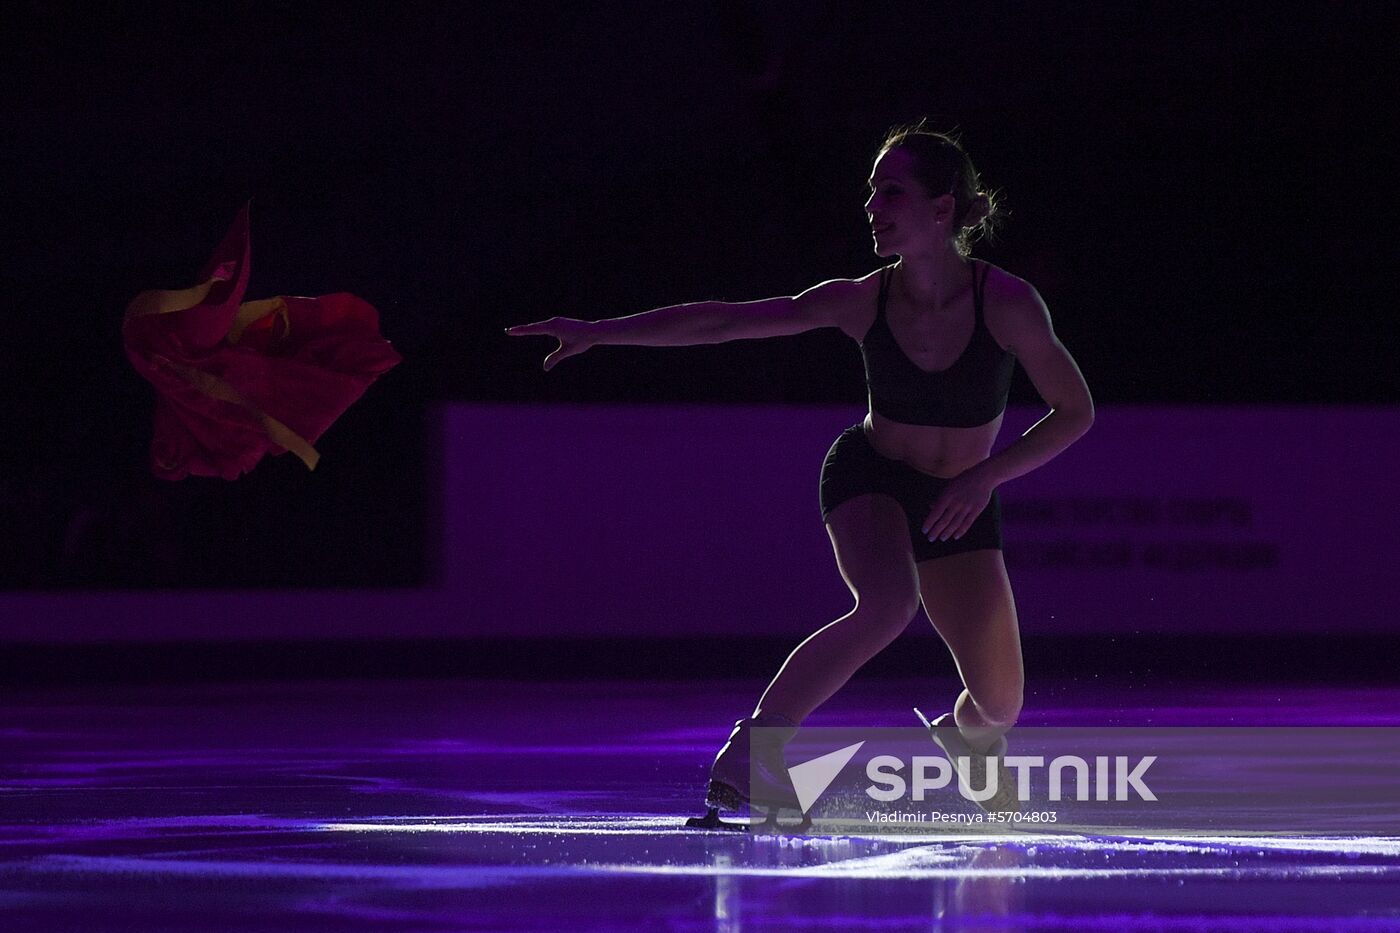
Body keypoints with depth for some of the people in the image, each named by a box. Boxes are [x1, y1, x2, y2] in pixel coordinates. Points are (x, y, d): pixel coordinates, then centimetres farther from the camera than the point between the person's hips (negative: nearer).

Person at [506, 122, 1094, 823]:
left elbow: (1074, 413, -15)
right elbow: (723, 322, -19)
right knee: (888, 606, -35)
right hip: (869, 477, -1)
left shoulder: (1006, 302, -23)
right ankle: (750, 751, -32)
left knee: (999, 705, 2)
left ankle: (966, 735, 41)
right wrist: (600, 332, -25)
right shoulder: (862, 301, -18)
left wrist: (986, 476, -25)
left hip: (959, 501, 1)